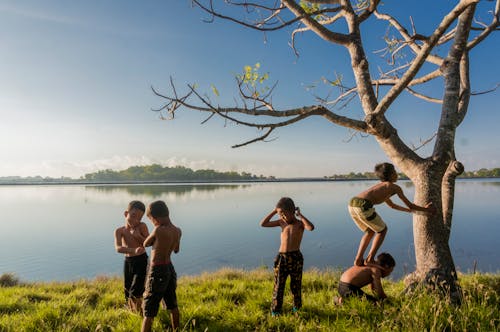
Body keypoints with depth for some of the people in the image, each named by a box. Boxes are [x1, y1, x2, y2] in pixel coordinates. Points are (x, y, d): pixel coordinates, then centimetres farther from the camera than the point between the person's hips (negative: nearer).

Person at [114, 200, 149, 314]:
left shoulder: (142, 226, -12)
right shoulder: (119, 231, -10)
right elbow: (118, 248, -26)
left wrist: (139, 236, -29)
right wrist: (133, 250, -44)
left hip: (141, 261, -3)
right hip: (128, 262, 3)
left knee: (135, 292, -7)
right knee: (127, 292, 14)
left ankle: (141, 314, 15)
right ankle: (133, 312, 38)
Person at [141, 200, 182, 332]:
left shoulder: (158, 230, -22)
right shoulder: (178, 231, -2)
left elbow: (145, 244, -4)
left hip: (157, 272, -7)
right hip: (170, 269, 7)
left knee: (149, 312, 2)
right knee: (173, 306, 23)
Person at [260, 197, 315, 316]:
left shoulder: (300, 223, -3)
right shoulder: (281, 222, 7)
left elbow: (311, 227, -26)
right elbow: (263, 224, 1)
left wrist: (300, 215, -16)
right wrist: (274, 211, -1)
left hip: (296, 257, -2)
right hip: (281, 258, 2)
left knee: (296, 285, 11)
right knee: (278, 285, 4)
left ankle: (297, 308, 31)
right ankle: (275, 310, 16)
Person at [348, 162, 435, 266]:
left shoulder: (381, 187, 37)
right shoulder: (395, 187, 15)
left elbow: (392, 205, 50)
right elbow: (409, 205, 20)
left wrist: (410, 210, 58)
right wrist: (425, 209, 35)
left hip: (352, 204, 7)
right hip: (363, 206, -7)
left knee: (370, 231, 28)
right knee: (382, 229, 18)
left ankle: (358, 260, 19)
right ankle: (370, 259, 12)